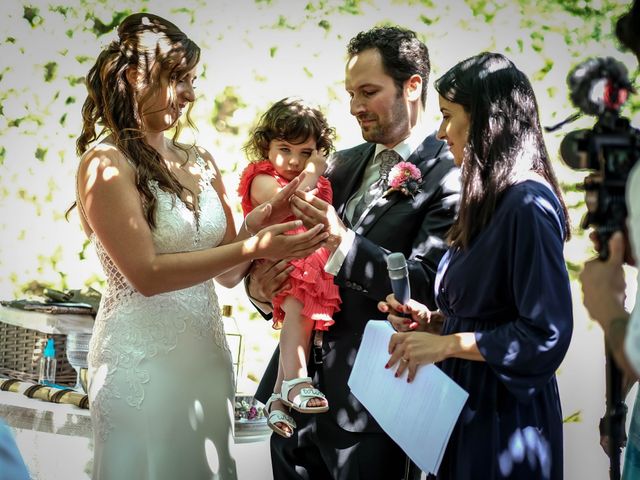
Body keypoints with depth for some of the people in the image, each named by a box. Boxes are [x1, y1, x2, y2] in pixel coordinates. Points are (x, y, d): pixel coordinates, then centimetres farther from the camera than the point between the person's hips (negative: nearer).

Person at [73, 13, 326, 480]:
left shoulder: (200, 161, 7)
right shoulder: (106, 163, -11)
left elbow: (228, 273, 8)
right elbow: (146, 274, -18)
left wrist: (258, 223, -11)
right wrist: (254, 246, -21)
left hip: (206, 353, 6)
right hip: (143, 360, -6)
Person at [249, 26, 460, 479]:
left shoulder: (449, 176, -12)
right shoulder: (343, 164, 11)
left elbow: (426, 284, -20)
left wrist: (341, 241, -30)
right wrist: (260, 282, -6)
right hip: (302, 385, 7)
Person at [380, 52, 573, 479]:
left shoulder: (528, 204, -18)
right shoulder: (489, 201, 10)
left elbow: (548, 334, -22)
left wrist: (446, 344, -18)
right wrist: (432, 321, 3)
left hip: (505, 418, -9)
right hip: (469, 409, 9)